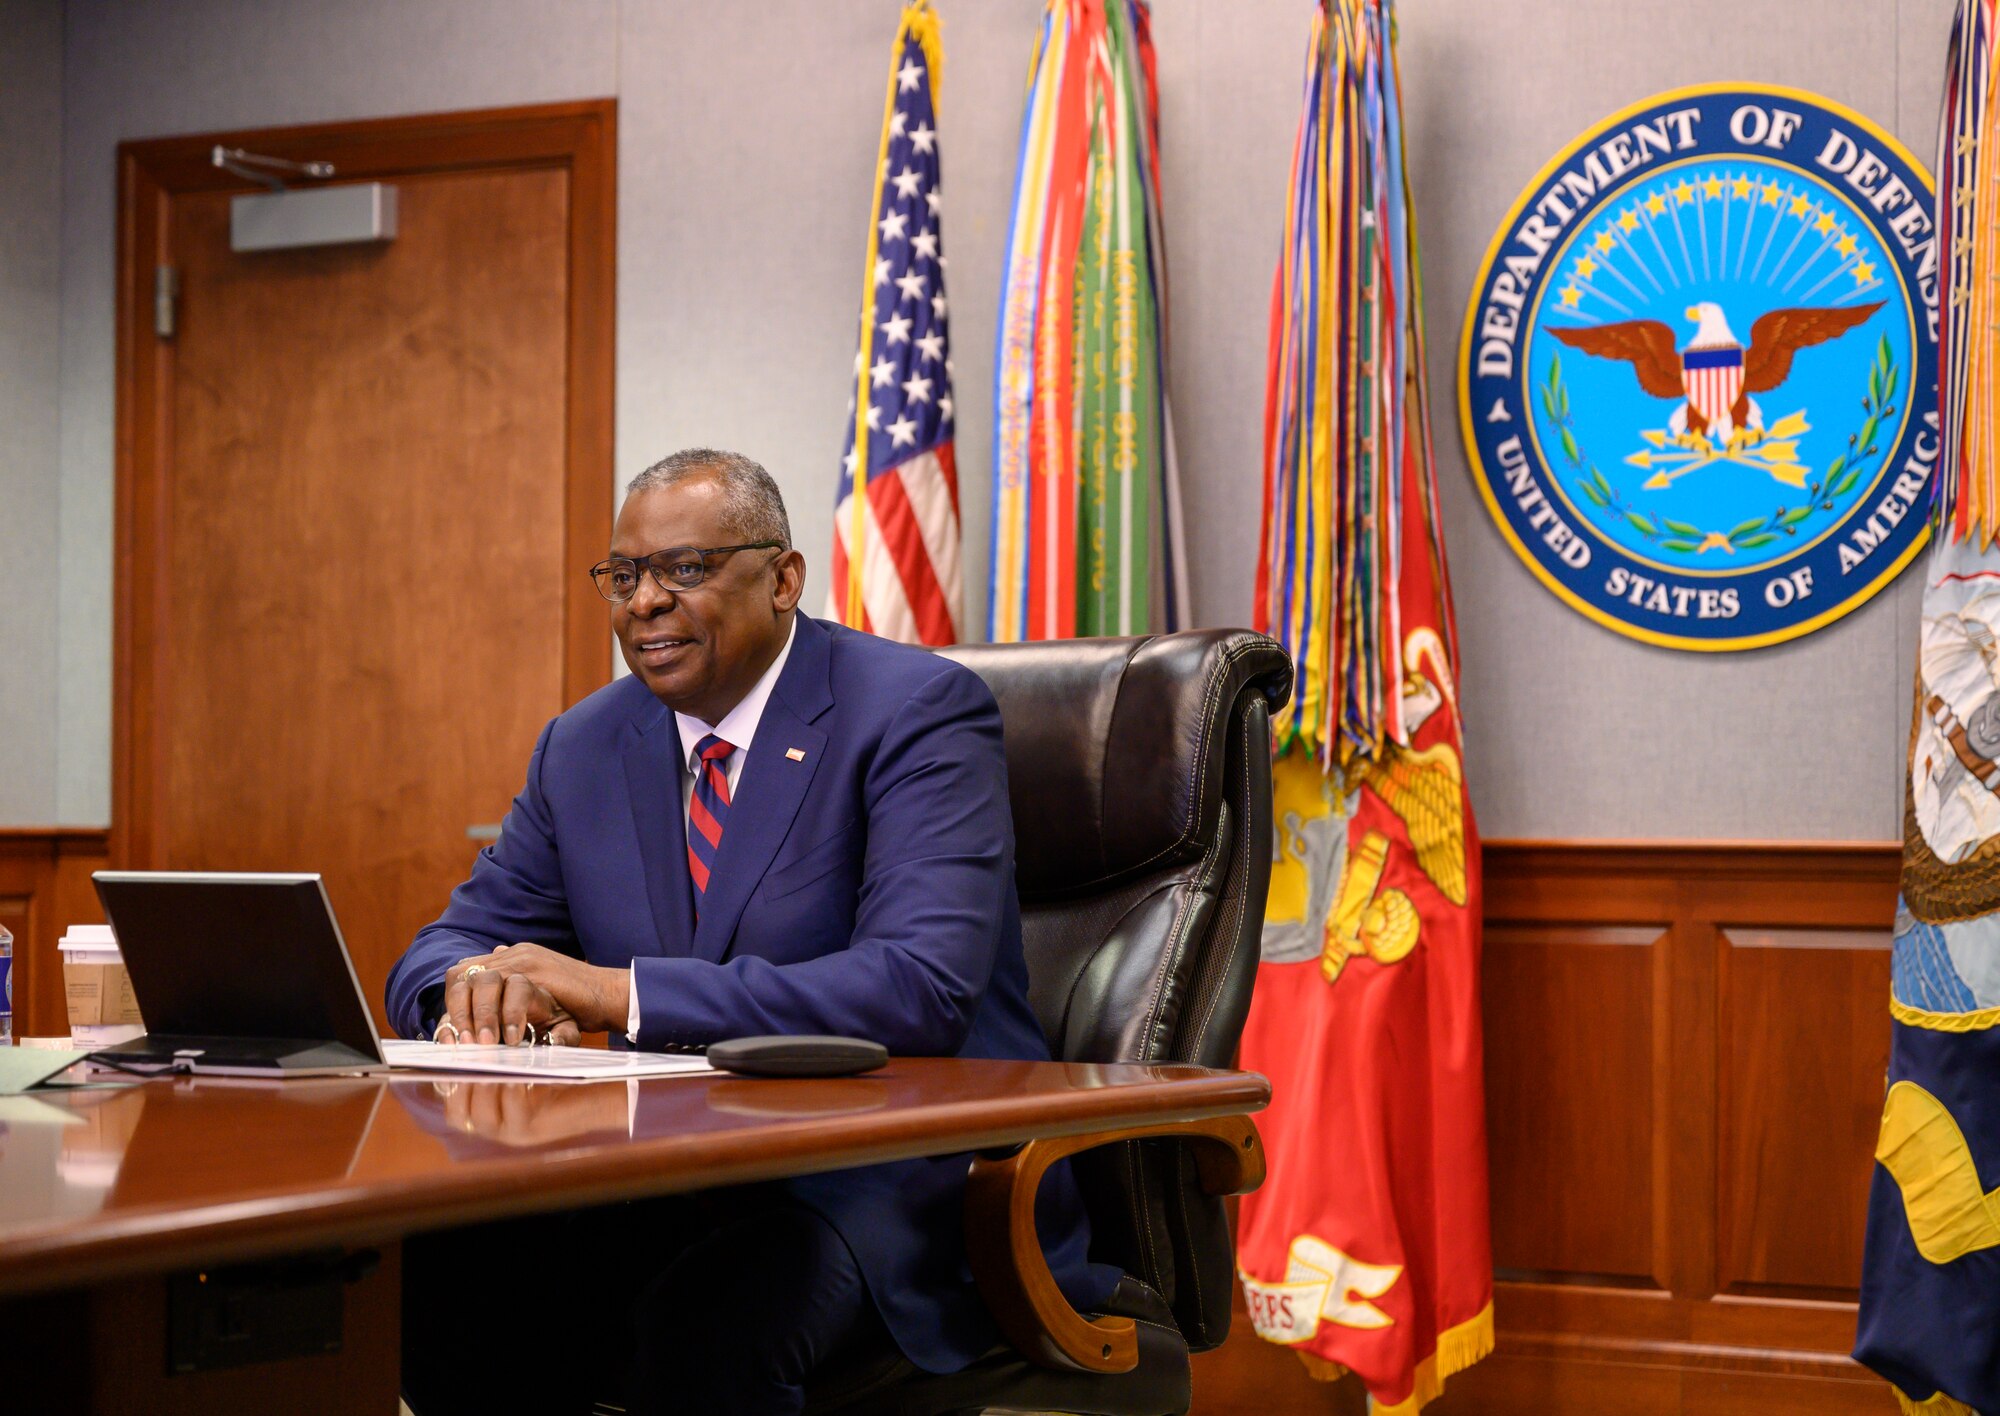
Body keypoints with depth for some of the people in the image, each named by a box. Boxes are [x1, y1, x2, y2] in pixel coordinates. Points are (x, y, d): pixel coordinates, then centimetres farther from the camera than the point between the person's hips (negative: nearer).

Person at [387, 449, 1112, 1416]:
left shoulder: (918, 712, -10)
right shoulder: (582, 747, 10)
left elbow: (926, 987, -23)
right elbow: (443, 949, 13)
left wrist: (624, 993, -27)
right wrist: (478, 992, -15)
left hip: (901, 1179, -5)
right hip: (674, 1177, 6)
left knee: (708, 1317, -36)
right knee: (430, 1280, -21)